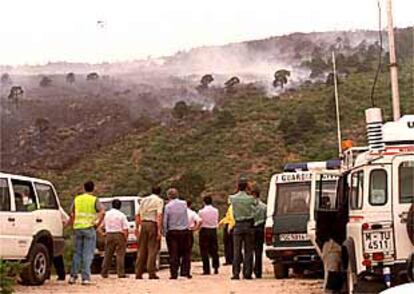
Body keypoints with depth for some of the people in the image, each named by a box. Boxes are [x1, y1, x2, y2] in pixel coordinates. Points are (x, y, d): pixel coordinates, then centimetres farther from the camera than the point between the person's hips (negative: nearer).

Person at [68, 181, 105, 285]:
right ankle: (85, 278, -6)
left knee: (77, 253, 14)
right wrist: (98, 223, -7)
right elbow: (102, 212, -16)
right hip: (89, 228, -4)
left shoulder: (77, 199, 11)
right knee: (88, 254, -1)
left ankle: (73, 276, 14)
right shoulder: (94, 200, -2)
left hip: (78, 228, 4)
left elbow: (72, 215, 11)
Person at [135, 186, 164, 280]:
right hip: (153, 224, -5)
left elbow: (138, 215, 16)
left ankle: (138, 273, 8)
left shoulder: (144, 200, 18)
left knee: (142, 250, 9)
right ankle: (151, 273, -6)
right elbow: (159, 216, -12)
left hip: (143, 224, 5)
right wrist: (159, 230, -16)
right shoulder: (159, 200, 0)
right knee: (152, 249, -3)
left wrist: (137, 228, 21)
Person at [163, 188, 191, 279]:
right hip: (184, 231, 2)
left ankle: (174, 274, -1)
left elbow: (165, 221, -8)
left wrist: (165, 233, 2)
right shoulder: (184, 204, -1)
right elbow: (185, 217, 9)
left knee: (173, 254, 2)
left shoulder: (168, 206, -9)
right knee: (185, 253, 11)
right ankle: (186, 272, 8)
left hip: (172, 232, -2)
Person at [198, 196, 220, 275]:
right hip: (213, 230, 3)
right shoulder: (216, 211, 0)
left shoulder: (201, 211, -10)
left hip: (204, 231, -3)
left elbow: (199, 222, -7)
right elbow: (217, 221, 5)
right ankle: (216, 268, 10)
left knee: (204, 251, 1)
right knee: (214, 250, 12)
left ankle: (206, 269, 0)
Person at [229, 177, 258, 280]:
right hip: (249, 225, -1)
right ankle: (247, 273, 2)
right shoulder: (250, 199, -8)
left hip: (238, 226, 1)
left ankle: (236, 273, -1)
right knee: (248, 251, 4)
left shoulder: (233, 198, -4)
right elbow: (256, 203, 10)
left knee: (237, 251, 3)